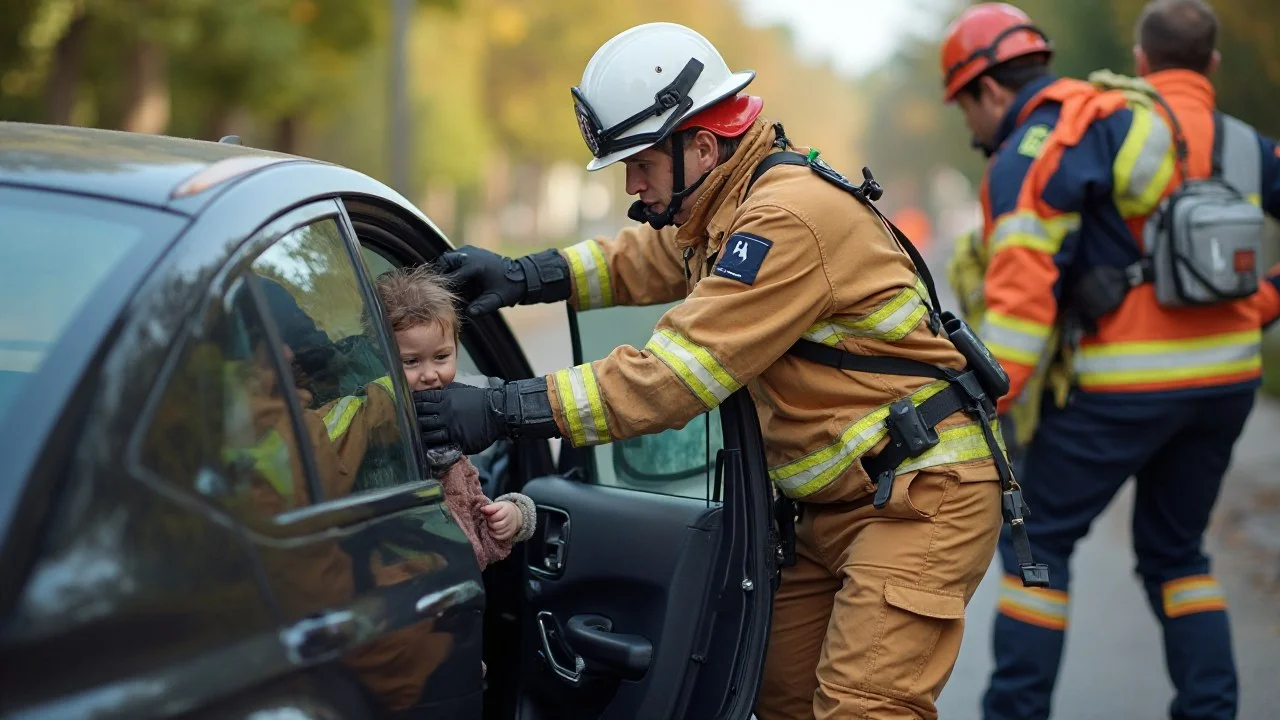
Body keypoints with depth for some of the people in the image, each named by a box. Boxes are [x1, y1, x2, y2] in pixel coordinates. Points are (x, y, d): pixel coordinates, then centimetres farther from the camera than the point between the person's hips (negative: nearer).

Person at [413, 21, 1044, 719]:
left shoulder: (790, 214, -23)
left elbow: (673, 373, -26)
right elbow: (645, 258, 26)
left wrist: (502, 410, -23)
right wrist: (524, 277, 8)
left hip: (921, 495, -10)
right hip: (835, 503, 10)